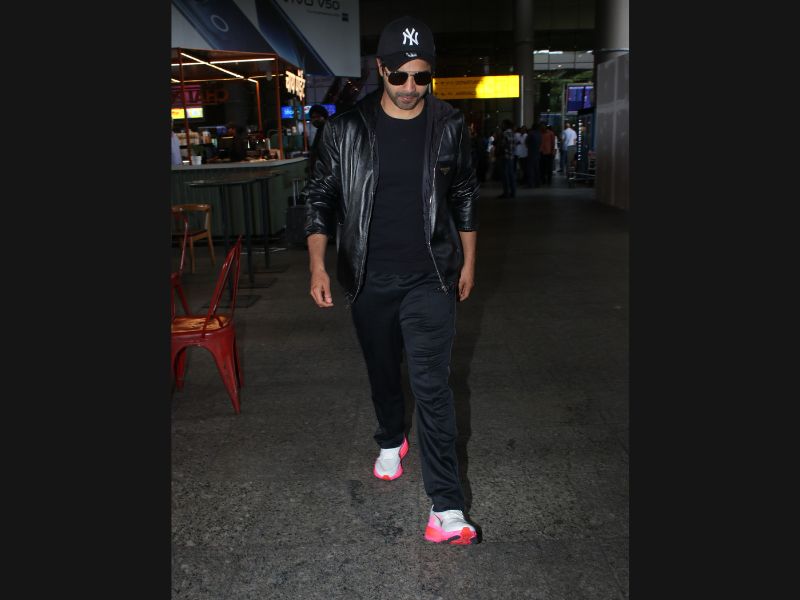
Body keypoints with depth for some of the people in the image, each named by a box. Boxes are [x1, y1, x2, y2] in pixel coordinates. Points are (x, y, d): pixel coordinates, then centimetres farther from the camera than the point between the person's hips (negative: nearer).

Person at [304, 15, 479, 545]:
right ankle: (391, 441, 48)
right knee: (383, 372, 19)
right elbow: (322, 196, 1)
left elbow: (466, 196, 9)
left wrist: (469, 262, 10)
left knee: (432, 385, -7)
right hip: (369, 282, 2)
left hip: (429, 280, -1)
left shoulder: (450, 126, -1)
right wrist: (318, 264, -9)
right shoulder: (347, 128, -4)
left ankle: (447, 508, -2)